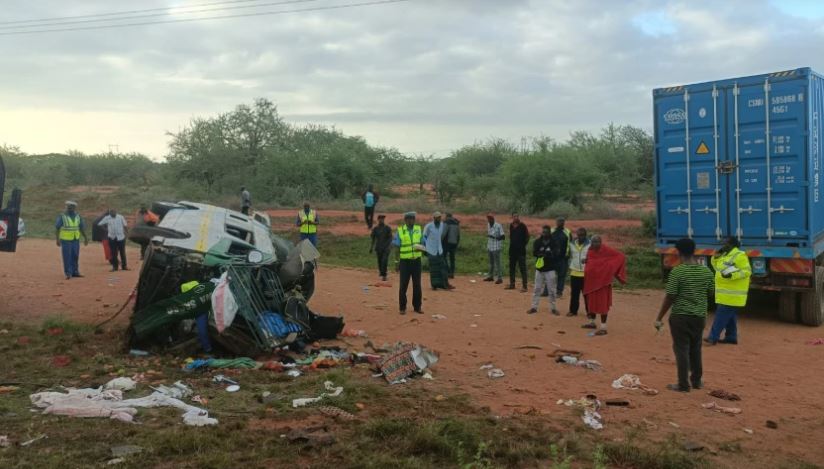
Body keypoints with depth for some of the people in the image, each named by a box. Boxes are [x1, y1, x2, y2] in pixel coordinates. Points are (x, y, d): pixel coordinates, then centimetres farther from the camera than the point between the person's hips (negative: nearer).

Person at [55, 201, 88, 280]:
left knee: (75, 257, 9)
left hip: (76, 240, 4)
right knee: (67, 257, -3)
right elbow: (57, 228, -6)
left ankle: (75, 272, 18)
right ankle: (68, 273, 2)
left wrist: (85, 238, 13)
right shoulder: (62, 216, -6)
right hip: (66, 240, -4)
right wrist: (57, 239, -12)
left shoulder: (78, 216, 7)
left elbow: (82, 228, 15)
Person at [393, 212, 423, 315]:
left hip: (416, 261, 3)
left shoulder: (418, 229, 5)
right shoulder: (400, 231, -3)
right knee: (404, 285, 1)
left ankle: (417, 307, 17)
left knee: (417, 285, 8)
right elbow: (397, 247, 0)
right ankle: (402, 307, 9)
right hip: (405, 261, -3)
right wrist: (397, 262, -3)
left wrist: (420, 247, -13)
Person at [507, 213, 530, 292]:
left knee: (522, 268, -6)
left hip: (521, 250, -7)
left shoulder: (523, 226, -9)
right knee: (511, 267, 13)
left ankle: (524, 286, -5)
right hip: (512, 249, 7)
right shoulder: (511, 226, 10)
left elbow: (527, 237, -7)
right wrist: (511, 243, 13)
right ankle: (512, 284, 24)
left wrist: (523, 245, -10)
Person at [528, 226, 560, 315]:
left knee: (551, 290, 4)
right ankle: (534, 307, 14)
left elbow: (556, 254, -15)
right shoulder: (537, 242, 1)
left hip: (550, 269, -2)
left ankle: (553, 308, 14)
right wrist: (547, 253, -25)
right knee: (537, 289, 8)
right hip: (539, 268, 2)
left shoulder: (554, 242, -5)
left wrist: (542, 253, -22)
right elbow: (534, 253, -13)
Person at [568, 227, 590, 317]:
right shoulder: (572, 244, 6)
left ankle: (589, 311, 14)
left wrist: (587, 259, -27)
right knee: (574, 293, 9)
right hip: (574, 272, 4)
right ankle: (573, 310, 19)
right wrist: (570, 267, 13)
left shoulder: (590, 244, -8)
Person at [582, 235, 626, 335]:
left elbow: (621, 256, -14)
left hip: (602, 280, -7)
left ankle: (603, 327, -3)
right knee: (591, 301, 17)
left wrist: (610, 266, -20)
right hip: (591, 280, 7)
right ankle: (592, 322, 32)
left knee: (602, 303, -5)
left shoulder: (606, 250, -14)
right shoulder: (590, 251, 4)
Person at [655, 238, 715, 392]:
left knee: (682, 350, 3)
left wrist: (659, 318, -7)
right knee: (695, 349, 19)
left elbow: (670, 297, -15)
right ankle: (696, 380, 30)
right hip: (699, 316, 5)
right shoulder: (706, 271, 1)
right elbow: (709, 293, 11)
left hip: (680, 316, -5)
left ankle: (683, 384, 6)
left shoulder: (677, 271, -15)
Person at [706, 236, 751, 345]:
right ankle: (731, 337, 21)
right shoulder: (726, 255, 15)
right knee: (729, 316, 14)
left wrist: (732, 275, -30)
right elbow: (717, 267, 22)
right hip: (727, 293, 10)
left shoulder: (739, 255, -14)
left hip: (732, 294, -10)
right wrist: (716, 256, 6)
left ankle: (713, 337, -10)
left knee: (721, 316, -10)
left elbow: (747, 271, -19)